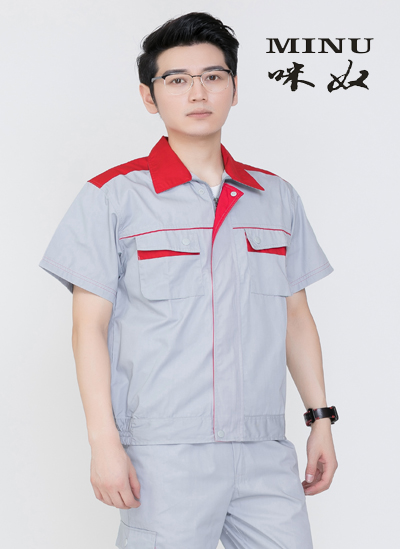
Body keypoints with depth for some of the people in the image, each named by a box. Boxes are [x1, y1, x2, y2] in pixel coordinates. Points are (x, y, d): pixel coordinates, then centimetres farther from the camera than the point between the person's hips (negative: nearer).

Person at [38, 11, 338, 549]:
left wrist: (321, 418, 13)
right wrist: (104, 442, -9)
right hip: (164, 457, -3)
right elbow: (89, 327, -2)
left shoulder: (277, 197, 12)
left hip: (265, 451, 4)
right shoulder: (113, 197, 0)